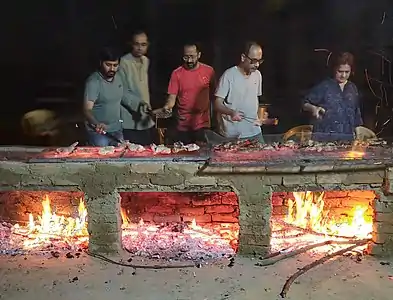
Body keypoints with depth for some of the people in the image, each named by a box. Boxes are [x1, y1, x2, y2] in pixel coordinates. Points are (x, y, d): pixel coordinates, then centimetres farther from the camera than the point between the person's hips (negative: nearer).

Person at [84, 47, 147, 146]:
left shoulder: (118, 77, 2)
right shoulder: (93, 82, -19)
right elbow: (87, 110, -27)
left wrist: (141, 106, 11)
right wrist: (97, 124, -46)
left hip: (117, 130, 6)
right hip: (98, 132, -6)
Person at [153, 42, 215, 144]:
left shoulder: (209, 71, 1)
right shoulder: (177, 74, -4)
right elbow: (171, 98, -4)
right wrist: (166, 108, -25)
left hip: (203, 125, 1)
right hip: (183, 127, -1)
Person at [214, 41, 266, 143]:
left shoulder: (257, 75, 9)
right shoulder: (229, 75, -12)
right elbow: (218, 104, -15)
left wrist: (261, 116, 8)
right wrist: (231, 112, -32)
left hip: (255, 131, 6)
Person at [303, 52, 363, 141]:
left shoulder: (353, 89, 14)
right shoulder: (324, 86, 1)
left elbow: (356, 114, 22)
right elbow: (305, 104, -1)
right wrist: (313, 108, -21)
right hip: (324, 136, -4)